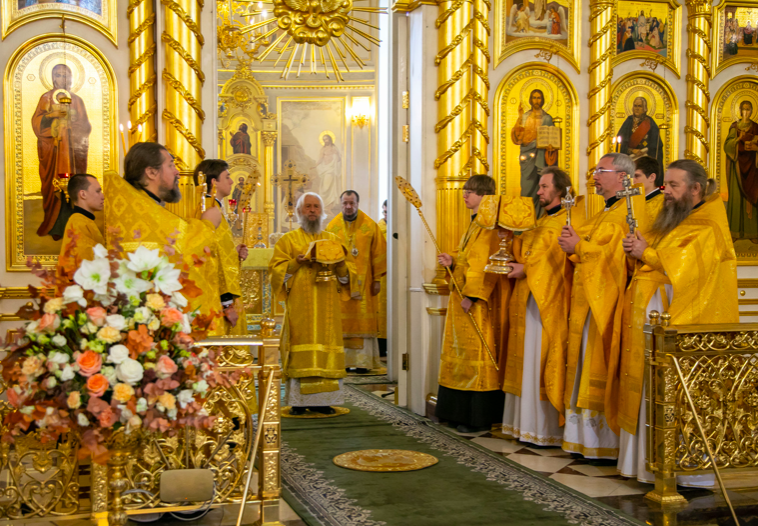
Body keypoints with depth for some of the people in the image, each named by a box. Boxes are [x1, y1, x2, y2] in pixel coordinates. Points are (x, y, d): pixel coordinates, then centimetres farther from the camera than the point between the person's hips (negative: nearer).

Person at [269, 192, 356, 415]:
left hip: (328, 308, 3)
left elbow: (349, 274, 12)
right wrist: (296, 263, -16)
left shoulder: (333, 240, 16)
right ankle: (299, 401, -4)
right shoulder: (288, 240, 9)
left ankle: (322, 399, 1)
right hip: (299, 307, -3)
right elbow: (276, 269, 0)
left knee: (327, 348, -3)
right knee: (301, 350, -8)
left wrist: (340, 266, -10)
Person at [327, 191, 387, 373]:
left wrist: (377, 279, -2)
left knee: (363, 321, -1)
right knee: (341, 322, 0)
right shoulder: (332, 227, 4)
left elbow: (378, 254, 1)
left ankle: (362, 361, 2)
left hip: (363, 282, -1)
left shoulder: (370, 226, 1)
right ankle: (342, 360, 5)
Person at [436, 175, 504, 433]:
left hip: (476, 303, -10)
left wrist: (471, 294, -23)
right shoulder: (474, 224, 18)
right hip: (463, 297, 10)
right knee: (463, 354, 12)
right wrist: (452, 262, 5)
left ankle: (479, 417, -3)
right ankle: (462, 413, 18)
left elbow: (485, 264, -20)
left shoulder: (488, 225, -13)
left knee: (475, 354, -7)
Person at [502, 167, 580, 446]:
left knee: (543, 361, -8)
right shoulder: (541, 221, 22)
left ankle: (548, 429, -3)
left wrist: (526, 268, -16)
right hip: (528, 299, 9)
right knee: (528, 362, 9)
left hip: (548, 300, -9)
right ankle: (527, 423, 14)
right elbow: (526, 253, 21)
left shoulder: (570, 220, -7)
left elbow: (557, 258, -17)